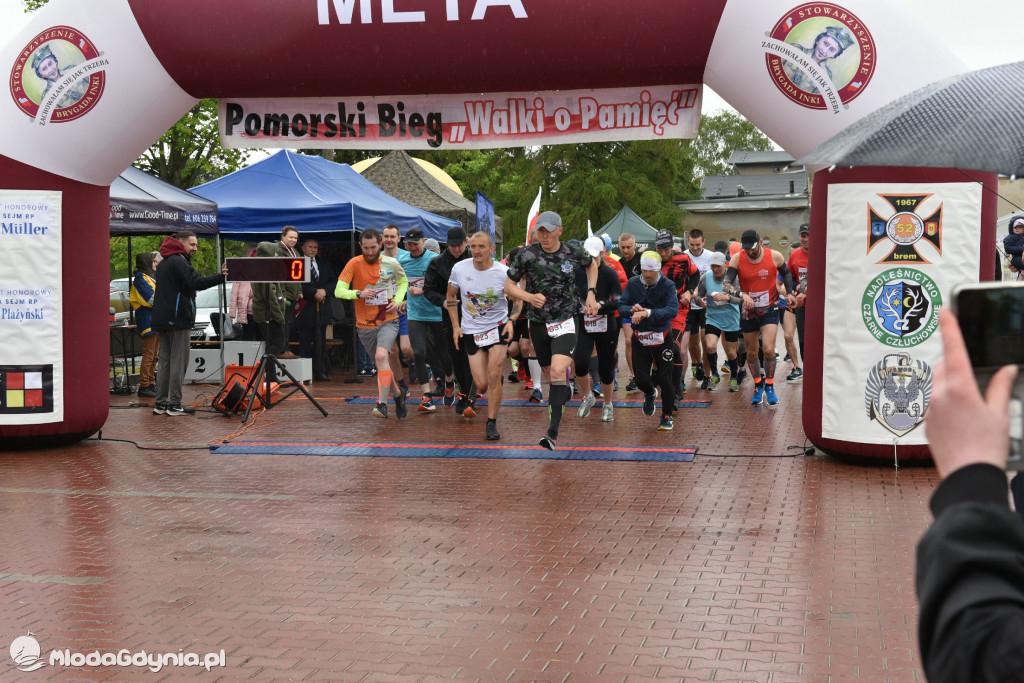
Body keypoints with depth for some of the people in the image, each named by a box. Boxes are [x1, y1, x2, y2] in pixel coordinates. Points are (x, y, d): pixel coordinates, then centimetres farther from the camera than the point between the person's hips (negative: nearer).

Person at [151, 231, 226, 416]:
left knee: (165, 361, 11)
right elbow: (196, 283, -24)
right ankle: (174, 404, -5)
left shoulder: (164, 263, 20)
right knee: (178, 361, -6)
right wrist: (221, 277, -29)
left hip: (163, 320, 9)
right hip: (178, 319, -9)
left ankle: (161, 403, 12)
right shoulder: (178, 261, -11)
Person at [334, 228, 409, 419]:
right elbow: (339, 291, -11)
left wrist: (397, 300, -2)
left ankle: (382, 403, -26)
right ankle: (398, 394, 38)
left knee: (381, 356, -26)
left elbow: (403, 281, 16)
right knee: (381, 365, 13)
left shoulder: (391, 264, -4)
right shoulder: (354, 264, -7)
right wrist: (359, 293, -29)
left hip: (388, 321, -2)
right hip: (364, 325, 2)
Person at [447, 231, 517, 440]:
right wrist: (455, 326, 4)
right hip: (471, 331, 1)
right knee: (482, 383, -3)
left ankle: (491, 423, 1)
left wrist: (511, 320, -16)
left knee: (494, 375, -14)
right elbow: (451, 297, 10)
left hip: (498, 327, -1)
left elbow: (518, 301, 2)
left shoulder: (503, 273, -12)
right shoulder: (459, 269, -7)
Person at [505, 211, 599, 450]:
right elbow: (509, 286, -1)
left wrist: (590, 293, 7)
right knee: (550, 374, 14)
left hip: (567, 320, -2)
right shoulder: (526, 254, -6)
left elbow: (592, 264, 19)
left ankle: (553, 432, -24)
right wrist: (529, 297, -20)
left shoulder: (573, 251, -3)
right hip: (539, 322, 2)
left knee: (558, 370, -21)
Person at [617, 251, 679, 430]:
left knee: (665, 379, 0)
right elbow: (621, 306, 3)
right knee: (641, 379, -2)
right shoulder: (633, 283, 0)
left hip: (662, 338, -2)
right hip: (640, 338, 3)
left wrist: (648, 313, -35)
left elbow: (672, 310, -24)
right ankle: (650, 393, 37)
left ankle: (667, 416, 23)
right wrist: (632, 309, -20)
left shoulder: (668, 285, -12)